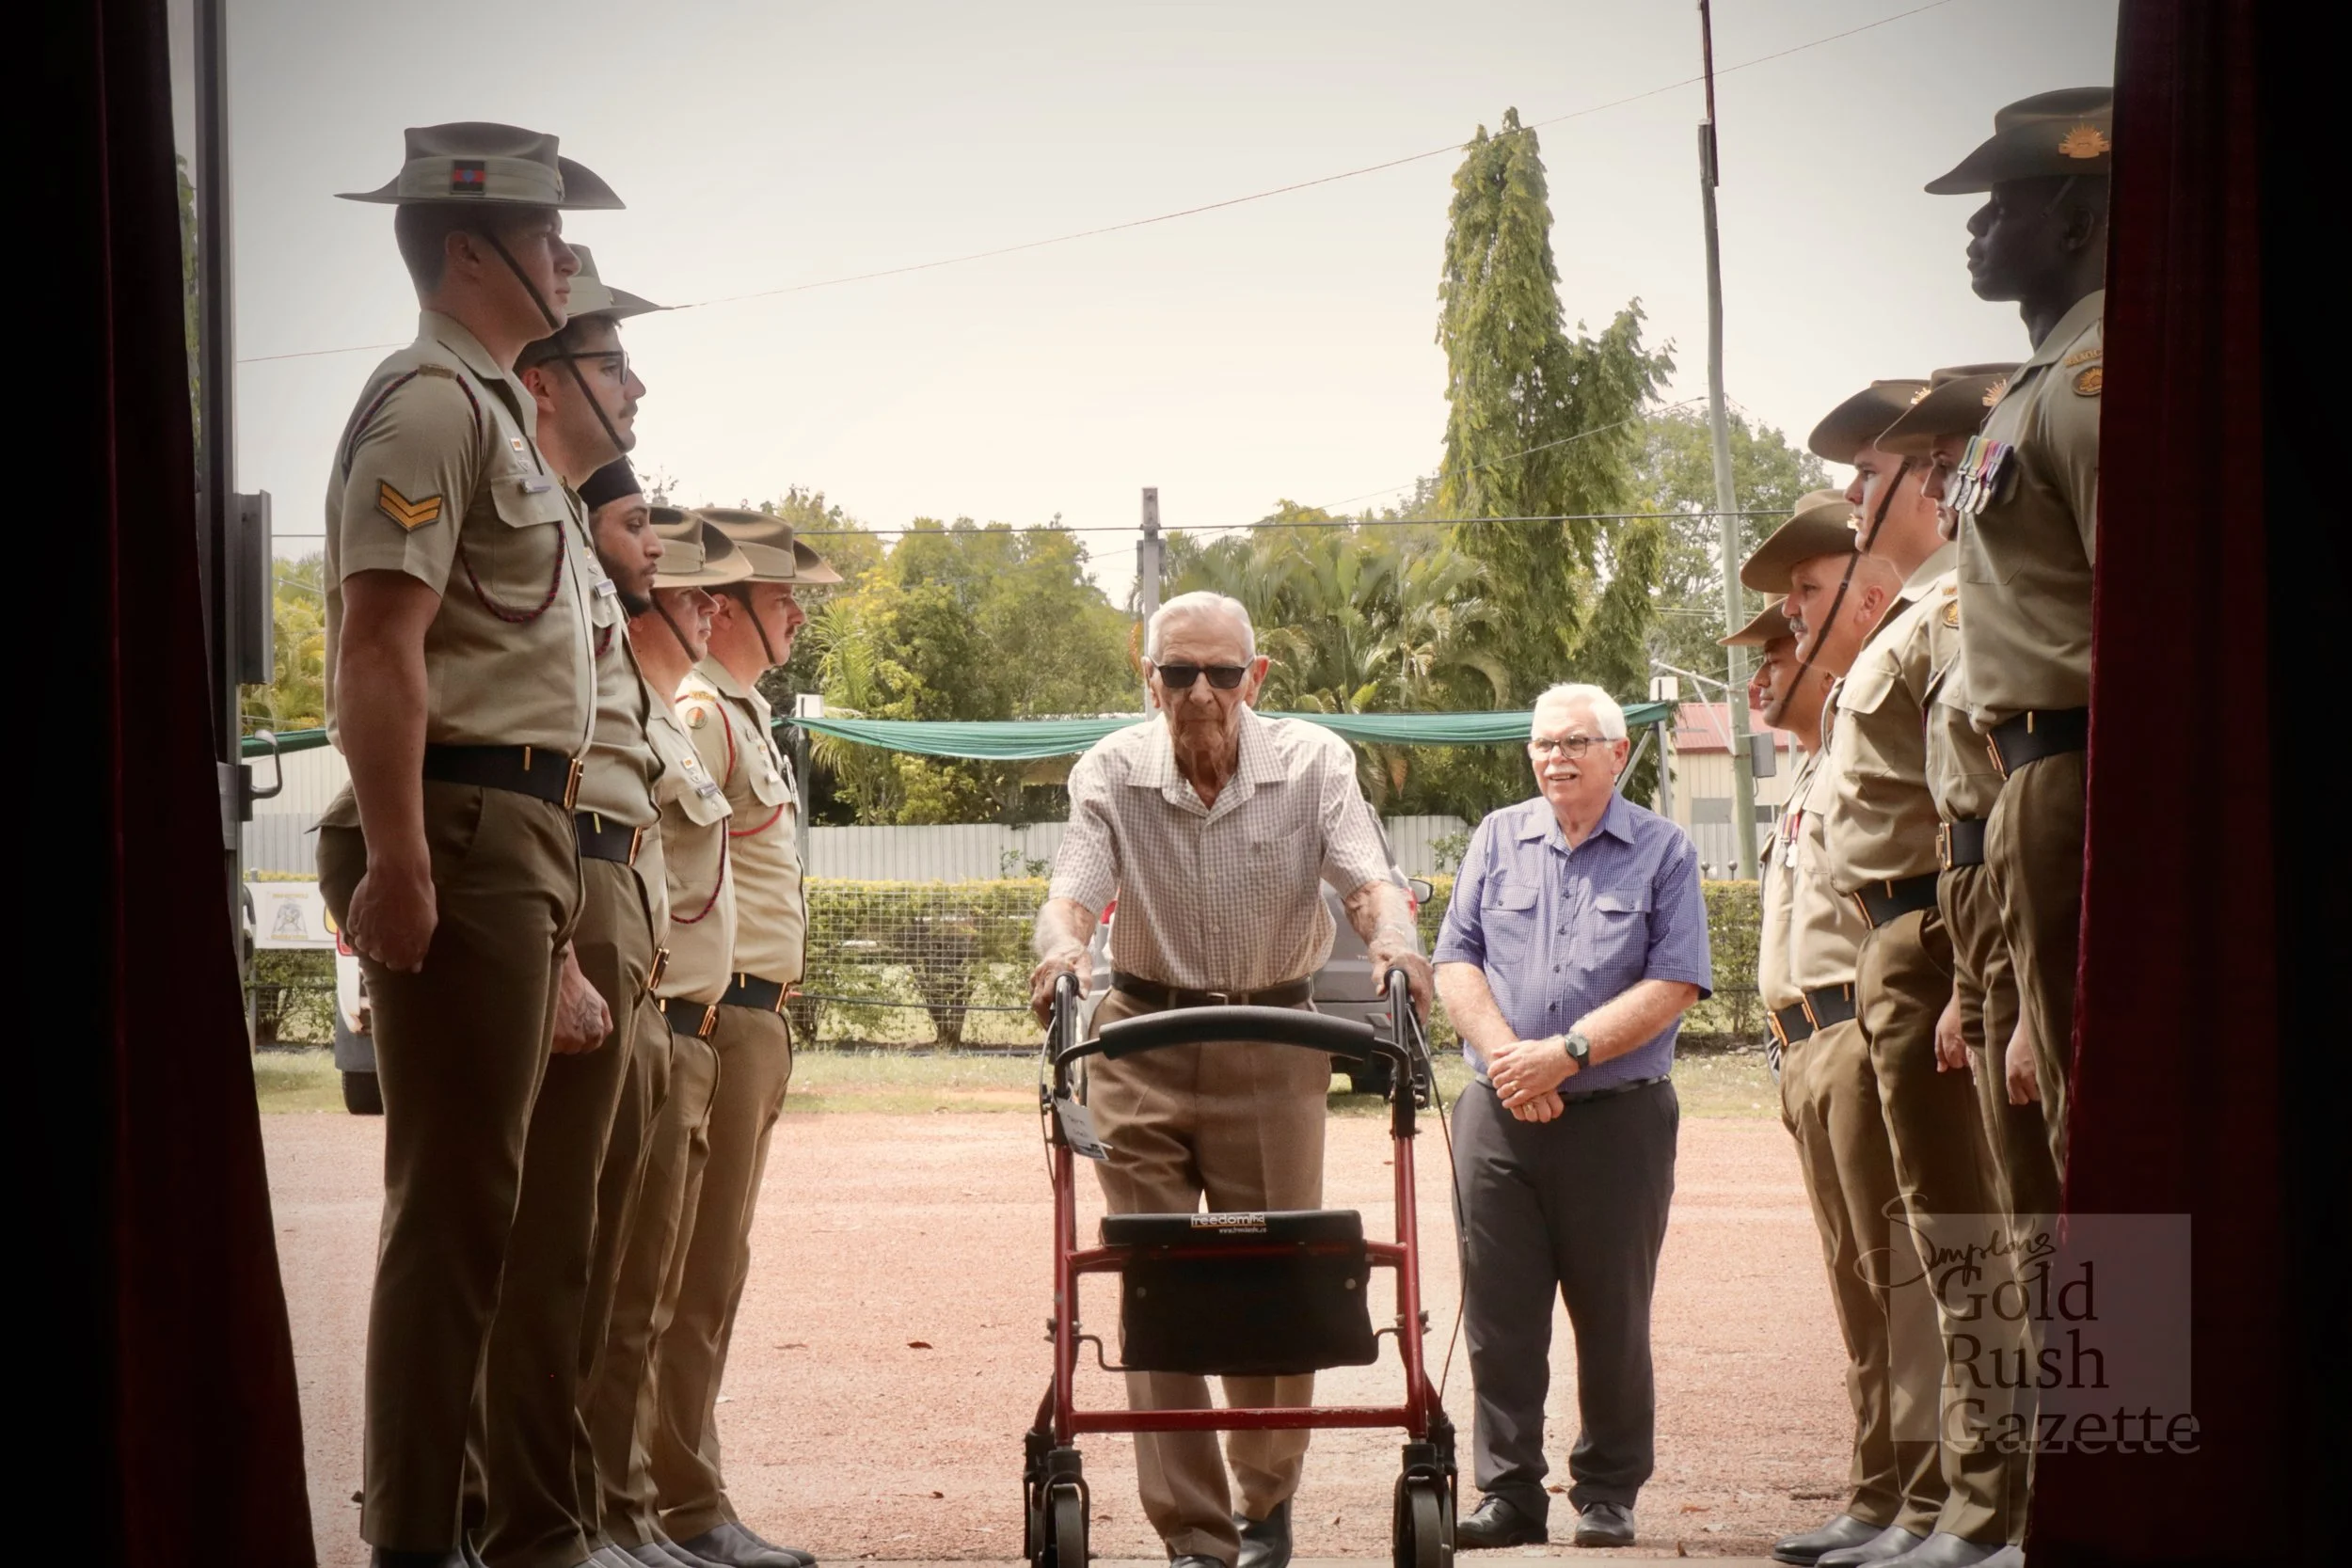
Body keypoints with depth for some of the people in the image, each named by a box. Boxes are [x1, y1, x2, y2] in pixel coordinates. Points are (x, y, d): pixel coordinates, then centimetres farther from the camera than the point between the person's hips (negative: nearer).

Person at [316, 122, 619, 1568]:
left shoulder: (499, 412, 22)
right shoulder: (433, 404, -9)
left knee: (473, 1199, 14)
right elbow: (380, 649, -19)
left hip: (523, 834, 10)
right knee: (456, 1197, -10)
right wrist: (396, 858, -26)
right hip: (463, 828, -10)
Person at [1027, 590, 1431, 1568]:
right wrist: (1060, 945, -40)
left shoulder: (1313, 763, -5)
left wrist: (1391, 939, -40)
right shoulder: (1112, 771, -4)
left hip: (1274, 1044, 0)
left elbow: (1367, 876, -17)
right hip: (1142, 1044, 0)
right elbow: (1075, 887, -17)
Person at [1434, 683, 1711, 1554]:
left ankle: (1608, 1494, 12)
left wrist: (1568, 1052, -15)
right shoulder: (1497, 841, 13)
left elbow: (1673, 985, -7)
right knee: (1498, 1313, 2)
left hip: (1618, 1114, -2)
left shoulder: (1663, 852, 3)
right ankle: (1509, 1490, 9)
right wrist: (1505, 1055, -9)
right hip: (1498, 1114, 3)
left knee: (1613, 1316, 3)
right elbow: (1456, 962, 7)